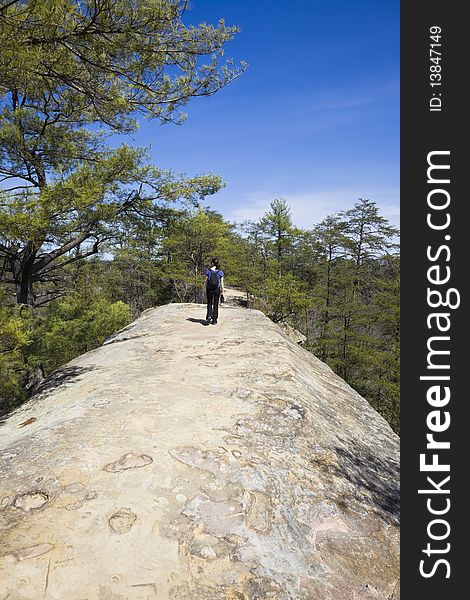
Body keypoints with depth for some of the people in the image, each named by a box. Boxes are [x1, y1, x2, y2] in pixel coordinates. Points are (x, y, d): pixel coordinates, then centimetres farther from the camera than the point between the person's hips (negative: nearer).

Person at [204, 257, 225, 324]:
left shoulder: (208, 271, -7)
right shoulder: (220, 272, -6)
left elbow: (206, 281, -5)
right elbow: (221, 282, -5)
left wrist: (206, 289, 8)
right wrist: (222, 290, 6)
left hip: (209, 289, 0)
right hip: (217, 289, 0)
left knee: (209, 303, 17)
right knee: (215, 304, 10)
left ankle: (209, 316, -5)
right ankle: (214, 320, 11)